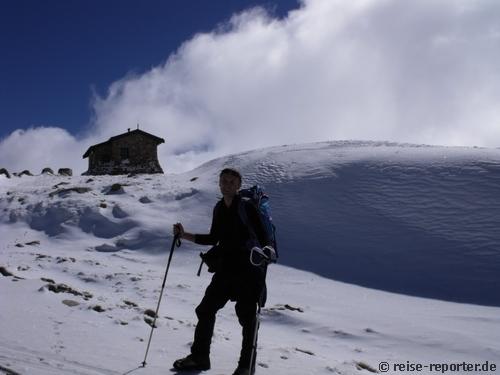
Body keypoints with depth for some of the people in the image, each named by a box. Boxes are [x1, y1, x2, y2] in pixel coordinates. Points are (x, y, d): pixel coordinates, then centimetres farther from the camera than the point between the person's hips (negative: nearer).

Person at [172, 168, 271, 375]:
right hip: (225, 269, 7)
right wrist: (184, 235, 14)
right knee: (205, 310, 8)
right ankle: (199, 357, 23)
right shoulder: (219, 208, 9)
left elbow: (263, 237, -10)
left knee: (247, 317, 2)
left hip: (248, 270, -6)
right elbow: (214, 239, 19)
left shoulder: (247, 207, -10)